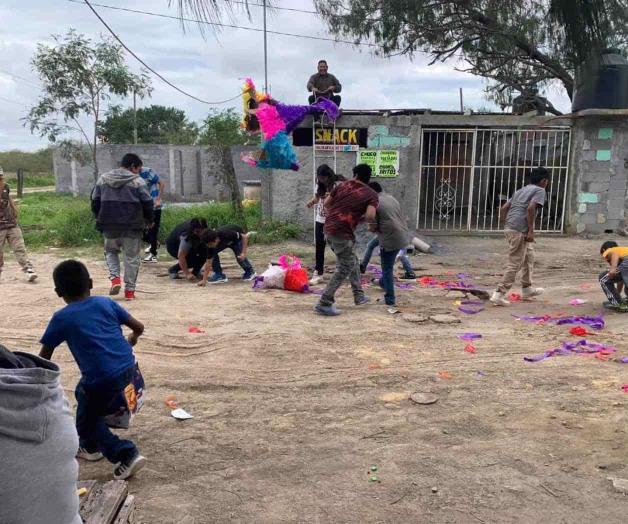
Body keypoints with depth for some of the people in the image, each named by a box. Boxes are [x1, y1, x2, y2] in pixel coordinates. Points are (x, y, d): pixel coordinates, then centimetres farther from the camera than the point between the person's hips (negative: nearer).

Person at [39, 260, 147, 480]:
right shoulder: (105, 302, 10)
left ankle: (127, 456, 5)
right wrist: (132, 339, 36)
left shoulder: (61, 318, 2)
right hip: (128, 368, 6)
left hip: (102, 378, -6)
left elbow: (44, 356, 8)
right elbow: (139, 326, 13)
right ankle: (89, 446, 47)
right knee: (84, 393, 32)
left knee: (87, 421, 19)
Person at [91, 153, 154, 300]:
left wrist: (99, 218, 24)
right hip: (132, 226, -3)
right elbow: (147, 203, -7)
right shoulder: (137, 181, -5)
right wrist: (149, 220, 9)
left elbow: (95, 201, 10)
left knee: (111, 251, 24)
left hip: (109, 226, 3)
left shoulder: (103, 179, 8)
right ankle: (129, 290, 9)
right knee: (131, 257, 7)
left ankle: (115, 278, 3)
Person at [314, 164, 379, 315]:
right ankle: (324, 303, -2)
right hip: (343, 232, -7)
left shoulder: (342, 185, 12)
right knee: (345, 267, 3)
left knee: (352, 261, 22)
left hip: (329, 228, 7)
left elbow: (326, 204, 15)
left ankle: (359, 295, 30)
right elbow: (370, 216, -15)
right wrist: (362, 218, 6)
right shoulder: (371, 195, 0)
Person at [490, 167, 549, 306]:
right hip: (520, 230, -9)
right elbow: (530, 208, -17)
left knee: (529, 256, 24)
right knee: (515, 264, -4)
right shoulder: (539, 190, 1)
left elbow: (503, 209, 16)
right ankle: (499, 294, -5)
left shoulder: (520, 190, 23)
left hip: (509, 228, 9)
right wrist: (531, 230, -16)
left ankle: (527, 289, 33)